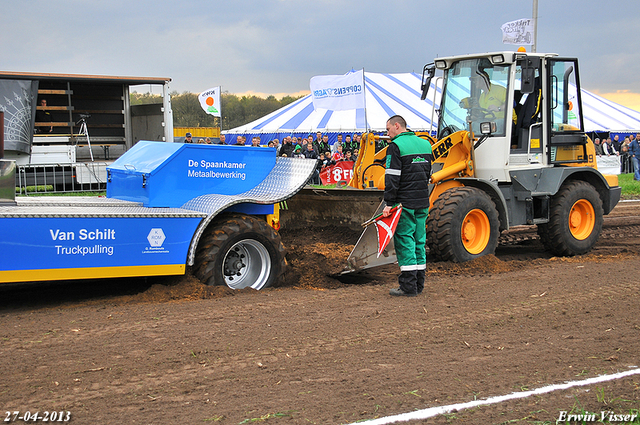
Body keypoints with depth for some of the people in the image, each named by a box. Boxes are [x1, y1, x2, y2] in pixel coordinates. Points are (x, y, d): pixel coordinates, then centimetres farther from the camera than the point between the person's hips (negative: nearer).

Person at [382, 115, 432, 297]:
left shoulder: (396, 146, -9)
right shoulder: (424, 144, 15)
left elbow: (392, 178, -15)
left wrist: (389, 204, -14)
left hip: (405, 202, -7)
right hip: (423, 202, 7)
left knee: (404, 241, -3)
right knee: (419, 241, 12)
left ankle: (408, 287, -5)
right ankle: (419, 284, 16)